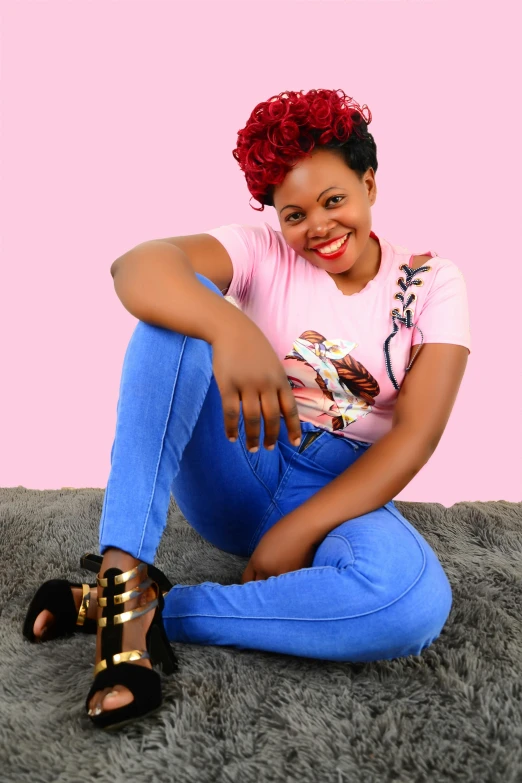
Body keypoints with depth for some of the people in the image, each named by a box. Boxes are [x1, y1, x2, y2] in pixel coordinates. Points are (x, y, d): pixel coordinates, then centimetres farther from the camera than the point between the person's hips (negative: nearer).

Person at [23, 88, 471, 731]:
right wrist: (229, 328, -46)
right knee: (183, 303, -24)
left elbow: (417, 433, -12)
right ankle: (122, 578, -32)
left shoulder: (431, 283, -2)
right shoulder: (264, 253, -4)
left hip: (342, 491, 0)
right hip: (237, 473, 0)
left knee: (416, 602, -35)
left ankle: (149, 610, -25)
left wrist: (300, 530, -20)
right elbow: (136, 266, -24)